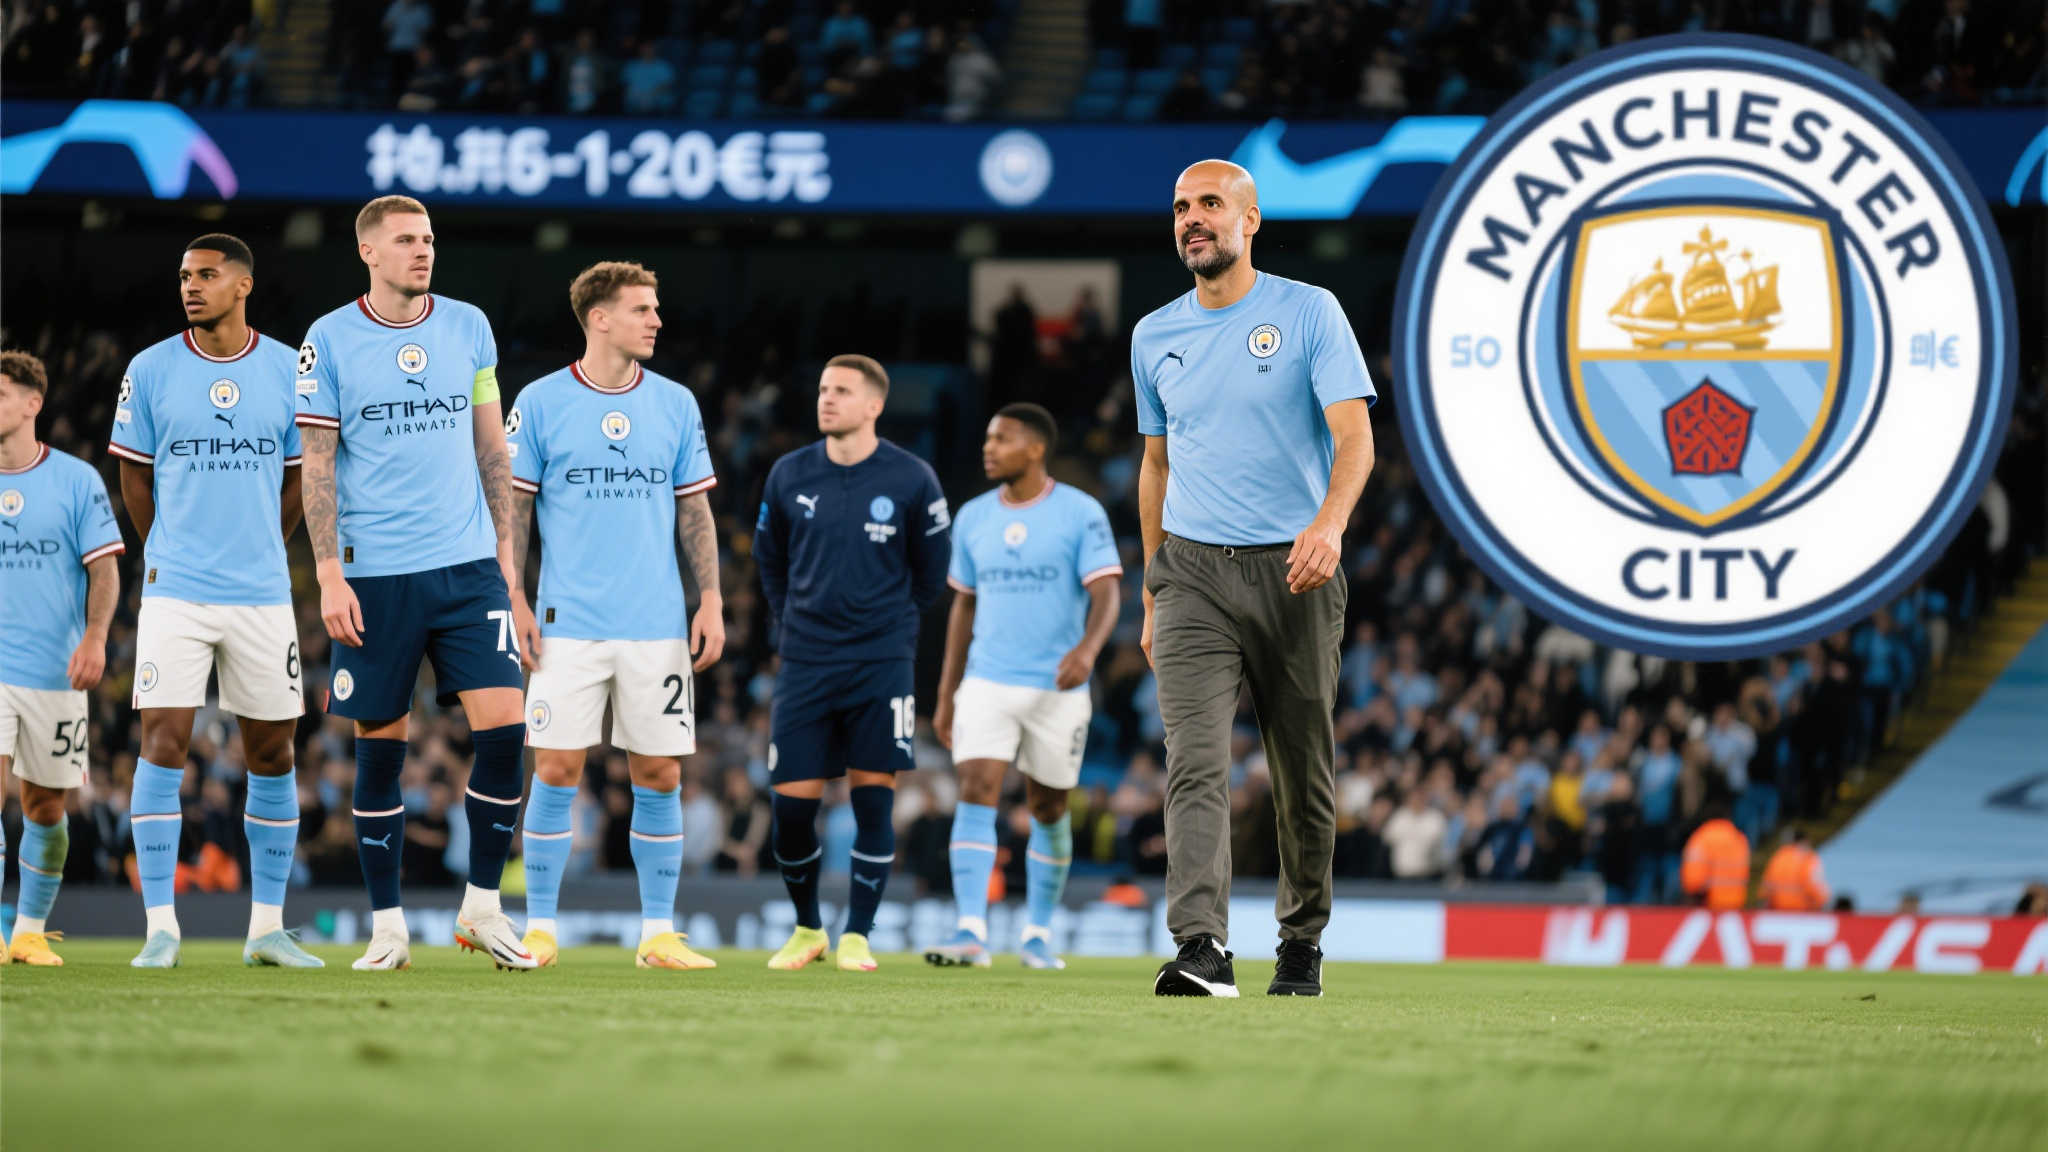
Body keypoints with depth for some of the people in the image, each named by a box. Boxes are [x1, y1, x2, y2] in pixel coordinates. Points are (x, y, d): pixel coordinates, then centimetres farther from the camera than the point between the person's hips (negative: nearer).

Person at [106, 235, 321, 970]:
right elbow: (134, 475, 9)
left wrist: (257, 551, 11)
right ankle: (160, 927, -6)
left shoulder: (287, 372, 2)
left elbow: (299, 476, 12)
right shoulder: (151, 371, 0)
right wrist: (167, 555, 9)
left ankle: (268, 928, 13)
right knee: (163, 743, -10)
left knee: (271, 753, 4)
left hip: (261, 594, 2)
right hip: (175, 592, -1)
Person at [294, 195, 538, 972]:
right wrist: (330, 575, -8)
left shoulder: (469, 327, 8)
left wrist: (504, 555, 10)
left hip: (468, 566, 2)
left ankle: (482, 907, 4)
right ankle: (387, 925, 11)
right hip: (375, 577, -2)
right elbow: (317, 463, -1)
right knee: (379, 747, 1)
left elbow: (491, 448, 14)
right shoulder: (330, 340, -1)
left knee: (502, 728, -9)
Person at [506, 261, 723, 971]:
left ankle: (659, 933, 9)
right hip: (569, 623, -2)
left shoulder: (676, 404, 8)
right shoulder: (541, 403, 0)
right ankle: (538, 929, 4)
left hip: (657, 627, 2)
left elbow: (694, 512, 12)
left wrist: (711, 603, 4)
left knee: (659, 775, 1)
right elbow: (511, 509, 3)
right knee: (557, 772, -4)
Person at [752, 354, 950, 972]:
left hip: (880, 665, -2)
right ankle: (807, 928, 18)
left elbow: (930, 572, 11)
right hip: (804, 665, 2)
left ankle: (857, 936, 5)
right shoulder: (789, 476, 4)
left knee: (873, 799, -5)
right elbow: (769, 559, 19)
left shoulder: (911, 480, -3)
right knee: (790, 804, -2)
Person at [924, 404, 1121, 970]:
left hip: (1057, 689, -2)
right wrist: (945, 696, 14)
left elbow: (1105, 595, -13)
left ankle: (1039, 934, 23)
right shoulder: (973, 518, 8)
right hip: (987, 684, 2)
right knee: (976, 793, -14)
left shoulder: (1081, 514, -6)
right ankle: (971, 933, -22)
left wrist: (1087, 649, -34)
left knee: (1048, 809, 7)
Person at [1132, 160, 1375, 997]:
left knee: (1304, 772, 6)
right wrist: (1152, 593, 20)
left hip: (1293, 573, -2)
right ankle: (1201, 949, -27)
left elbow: (1353, 434, -10)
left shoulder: (1310, 313, -1)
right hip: (1194, 572, 2)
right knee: (1195, 762, -16)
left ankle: (1302, 941, 24)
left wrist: (1329, 522, -30)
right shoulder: (1155, 336, 12)